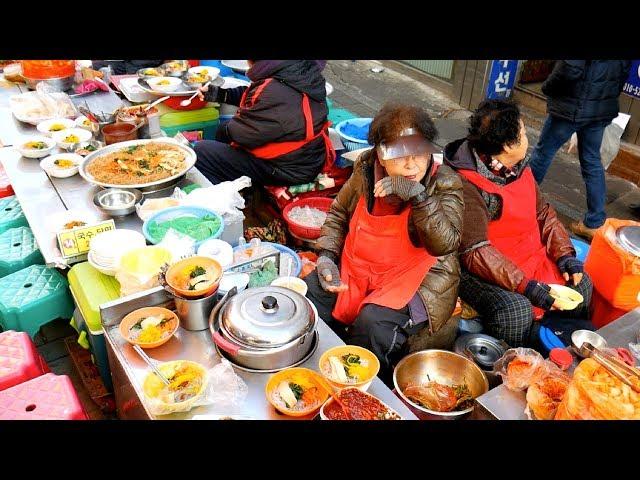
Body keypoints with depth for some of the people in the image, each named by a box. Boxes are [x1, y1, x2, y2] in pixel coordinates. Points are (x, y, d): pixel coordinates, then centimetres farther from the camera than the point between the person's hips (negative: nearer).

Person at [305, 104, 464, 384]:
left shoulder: (444, 184, -10)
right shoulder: (366, 170, 0)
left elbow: (446, 243, -23)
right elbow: (338, 213, 13)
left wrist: (418, 195, -32)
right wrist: (326, 255, 0)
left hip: (414, 280, -4)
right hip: (357, 266, 5)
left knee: (372, 324, -30)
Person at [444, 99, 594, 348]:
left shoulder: (519, 167, 4)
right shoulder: (466, 186, -25)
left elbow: (543, 212, 14)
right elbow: (476, 252, -27)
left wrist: (564, 253, 0)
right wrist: (526, 286, -30)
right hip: (480, 271, -8)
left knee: (580, 283, 1)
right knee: (516, 309, -30)